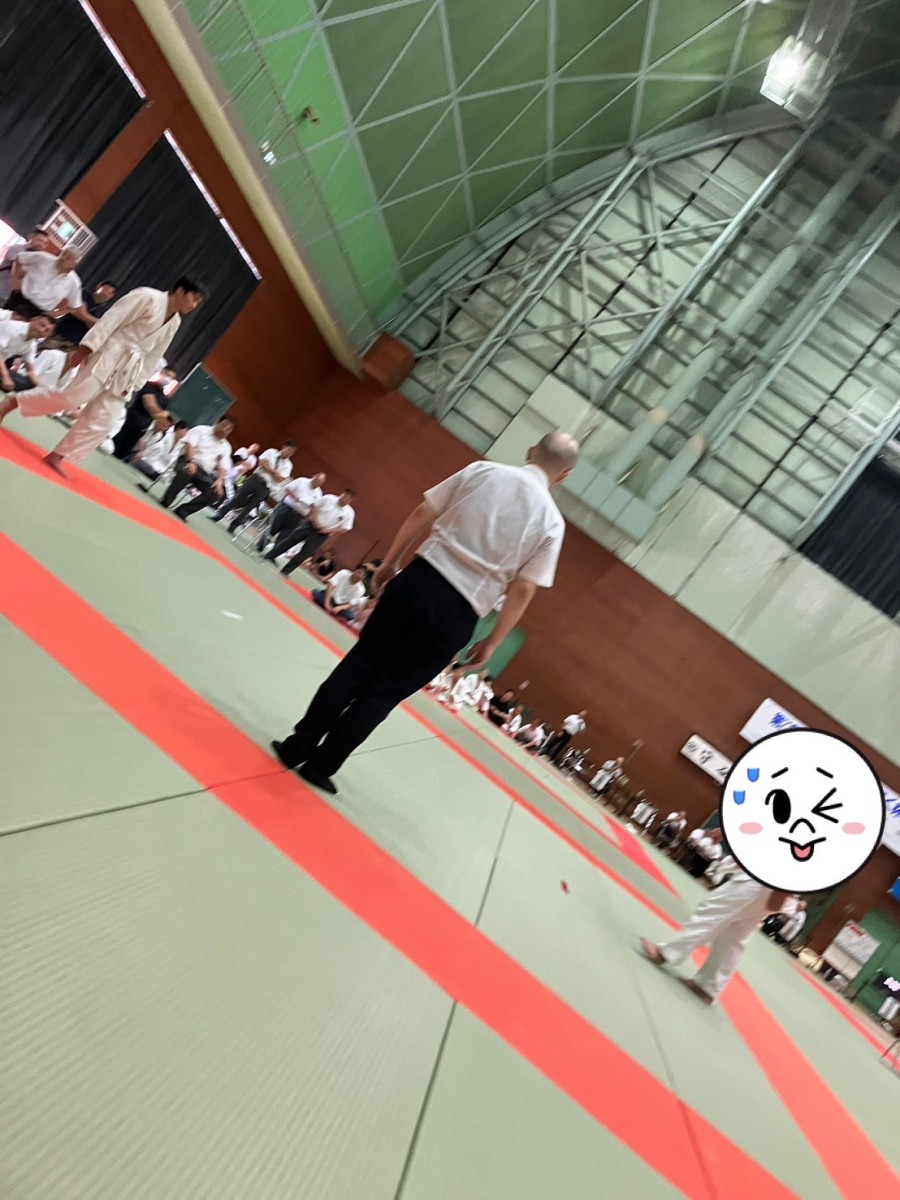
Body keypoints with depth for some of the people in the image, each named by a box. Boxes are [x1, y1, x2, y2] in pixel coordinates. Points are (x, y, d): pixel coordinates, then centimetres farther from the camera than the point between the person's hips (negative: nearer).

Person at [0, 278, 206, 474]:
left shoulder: (174, 323, 14)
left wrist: (132, 383, 13)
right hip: (109, 356, -7)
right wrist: (86, 347, -19)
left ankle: (57, 456, 8)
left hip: (127, 370, 7)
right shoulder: (148, 297, -8)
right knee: (70, 398, -15)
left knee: (102, 421, 0)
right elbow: (111, 320, -13)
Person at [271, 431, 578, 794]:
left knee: (358, 666, 15)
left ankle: (297, 746, 22)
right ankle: (320, 765, 20)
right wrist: (491, 642, 7)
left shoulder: (483, 470, 6)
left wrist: (390, 561, 14)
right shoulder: (551, 520, 2)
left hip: (418, 580, 1)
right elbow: (522, 590, -2)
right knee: (386, 692, 12)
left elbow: (422, 513, 4)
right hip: (456, 614, -1)